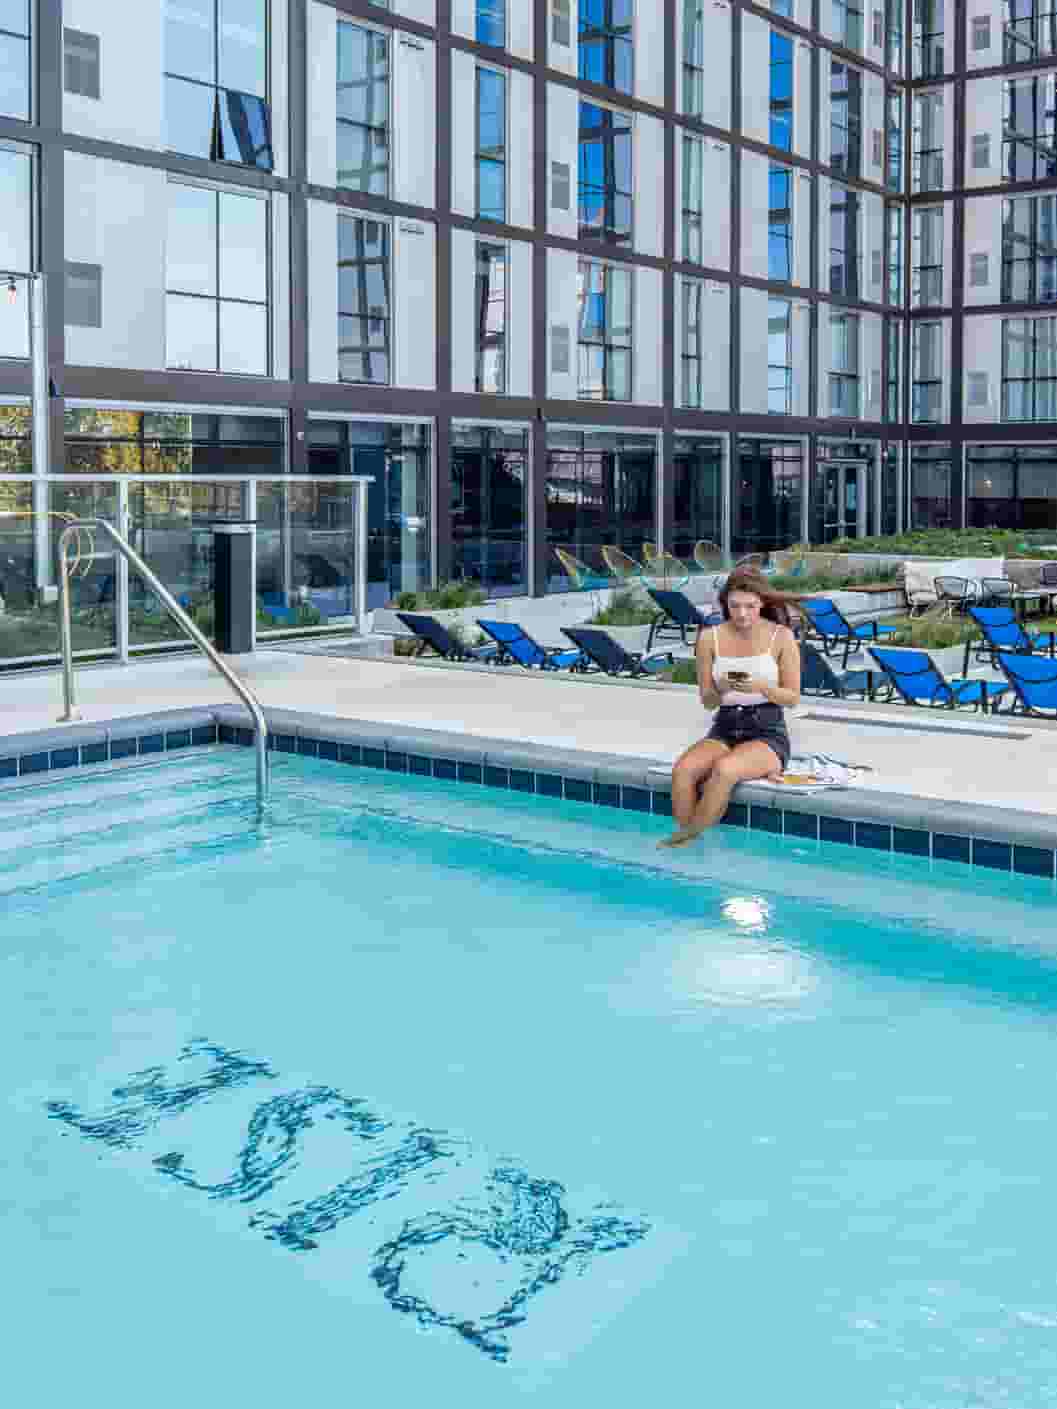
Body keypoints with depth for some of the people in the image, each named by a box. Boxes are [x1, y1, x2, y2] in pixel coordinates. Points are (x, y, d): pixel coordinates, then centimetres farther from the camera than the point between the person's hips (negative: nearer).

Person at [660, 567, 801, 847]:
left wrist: (761, 687, -19)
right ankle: (684, 839, -17)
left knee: (724, 770, -34)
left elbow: (792, 697, 0)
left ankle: (688, 837, -16)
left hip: (768, 733, -3)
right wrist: (721, 689, -17)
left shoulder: (781, 637, -4)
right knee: (682, 769, -29)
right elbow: (707, 701, 6)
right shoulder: (710, 638, 2)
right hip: (724, 730, 3)